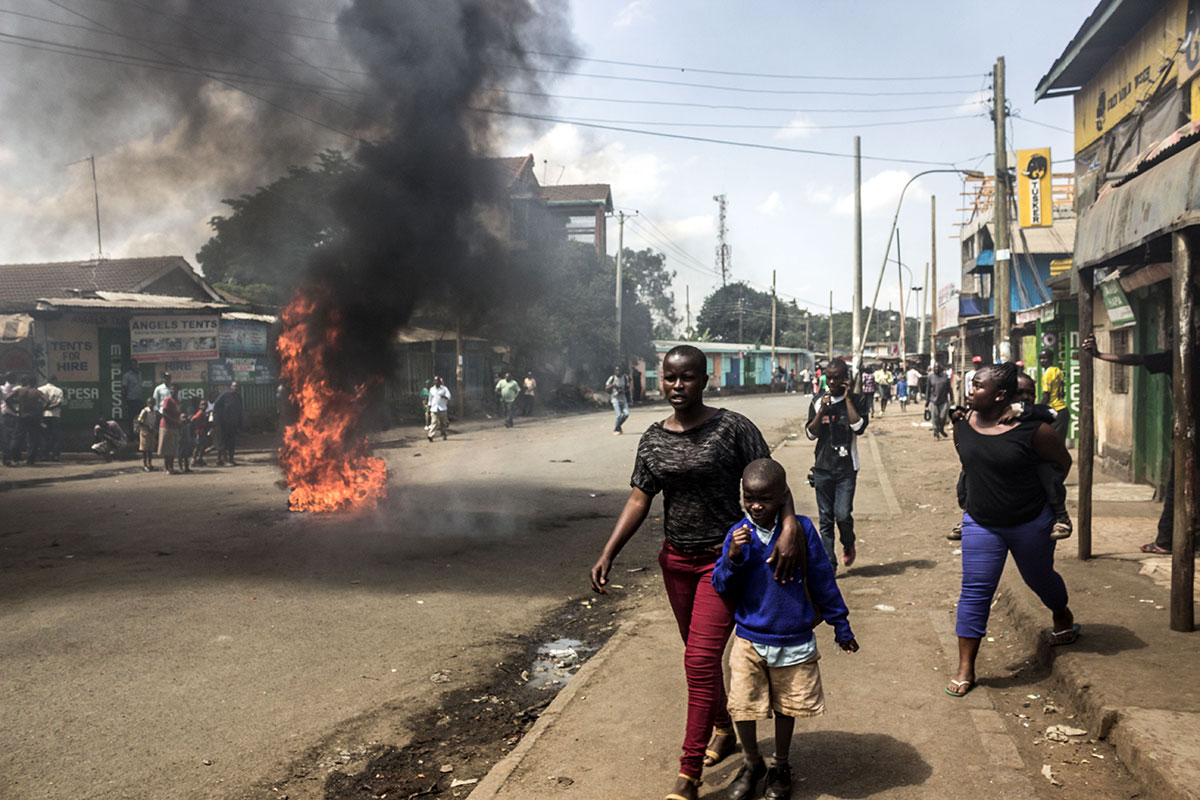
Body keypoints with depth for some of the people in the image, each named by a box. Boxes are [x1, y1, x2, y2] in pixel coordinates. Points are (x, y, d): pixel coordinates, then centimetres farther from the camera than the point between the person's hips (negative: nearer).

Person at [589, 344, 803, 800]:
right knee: (700, 656, 19)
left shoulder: (731, 428, -12)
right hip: (677, 560, 5)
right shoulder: (653, 439, 2)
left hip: (723, 559, -5)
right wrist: (608, 554, -5)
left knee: (700, 661, -9)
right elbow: (639, 499, 2)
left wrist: (790, 525, -32)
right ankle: (724, 729, 44)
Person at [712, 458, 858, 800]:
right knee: (742, 707, 6)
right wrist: (733, 557, -24)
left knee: (787, 707, 16)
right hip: (749, 640, 1)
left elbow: (822, 581, -1)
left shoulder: (801, 529, -11)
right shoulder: (738, 534, -8)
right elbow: (722, 587, -5)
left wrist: (841, 626, 7)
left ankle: (780, 766, 40)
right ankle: (751, 764, 33)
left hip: (794, 641, 0)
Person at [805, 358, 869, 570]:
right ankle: (829, 563, 14)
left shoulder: (857, 400, -1)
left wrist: (848, 398, -13)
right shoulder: (818, 401, 6)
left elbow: (858, 427, -17)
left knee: (843, 515, -9)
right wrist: (822, 410, -12)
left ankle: (848, 545, 22)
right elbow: (811, 434, 1)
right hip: (822, 467, 2)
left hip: (846, 468, -2)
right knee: (826, 518, 5)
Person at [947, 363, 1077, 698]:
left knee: (1039, 578, 20)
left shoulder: (1031, 429, -19)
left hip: (1030, 522, -2)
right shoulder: (963, 424, -6)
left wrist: (1039, 492, 3)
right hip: (981, 523, 3)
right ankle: (965, 669, 3)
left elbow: (1063, 462, -2)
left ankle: (1064, 617, 56)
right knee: (975, 591, -3)